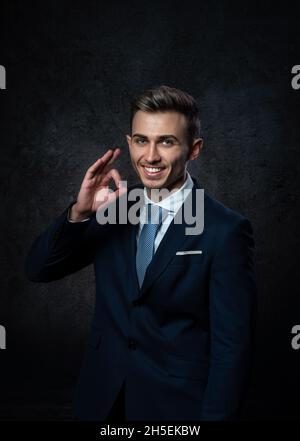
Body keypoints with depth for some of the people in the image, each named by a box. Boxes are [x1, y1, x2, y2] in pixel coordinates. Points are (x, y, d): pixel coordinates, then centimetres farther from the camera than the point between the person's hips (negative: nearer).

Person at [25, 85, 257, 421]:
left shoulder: (225, 230, -17)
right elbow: (37, 270, -5)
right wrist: (79, 213, -21)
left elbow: (233, 345, -15)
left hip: (176, 404, -4)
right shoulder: (112, 206, -3)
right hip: (102, 396, 5)